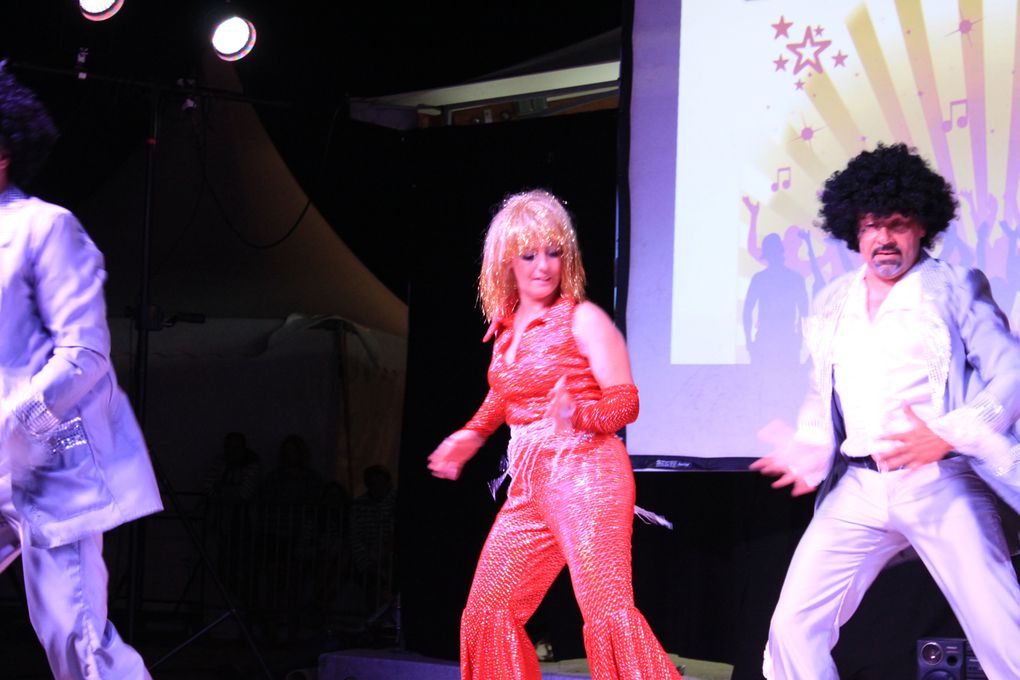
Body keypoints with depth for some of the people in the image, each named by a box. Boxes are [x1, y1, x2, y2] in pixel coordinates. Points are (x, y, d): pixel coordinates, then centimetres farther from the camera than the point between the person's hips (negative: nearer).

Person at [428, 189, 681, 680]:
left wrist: (577, 415, -27)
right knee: (487, 612, 9)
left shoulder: (583, 319, -6)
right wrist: (469, 437, 20)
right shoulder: (506, 327, 13)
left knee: (607, 610, -19)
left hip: (585, 472, -7)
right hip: (529, 485, 7)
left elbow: (625, 401, -9)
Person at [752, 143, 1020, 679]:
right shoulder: (834, 303, 15)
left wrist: (948, 434, -17)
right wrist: (812, 447, 6)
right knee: (793, 628, -1)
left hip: (939, 484, -4)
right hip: (858, 489, 5)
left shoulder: (956, 288, 2)